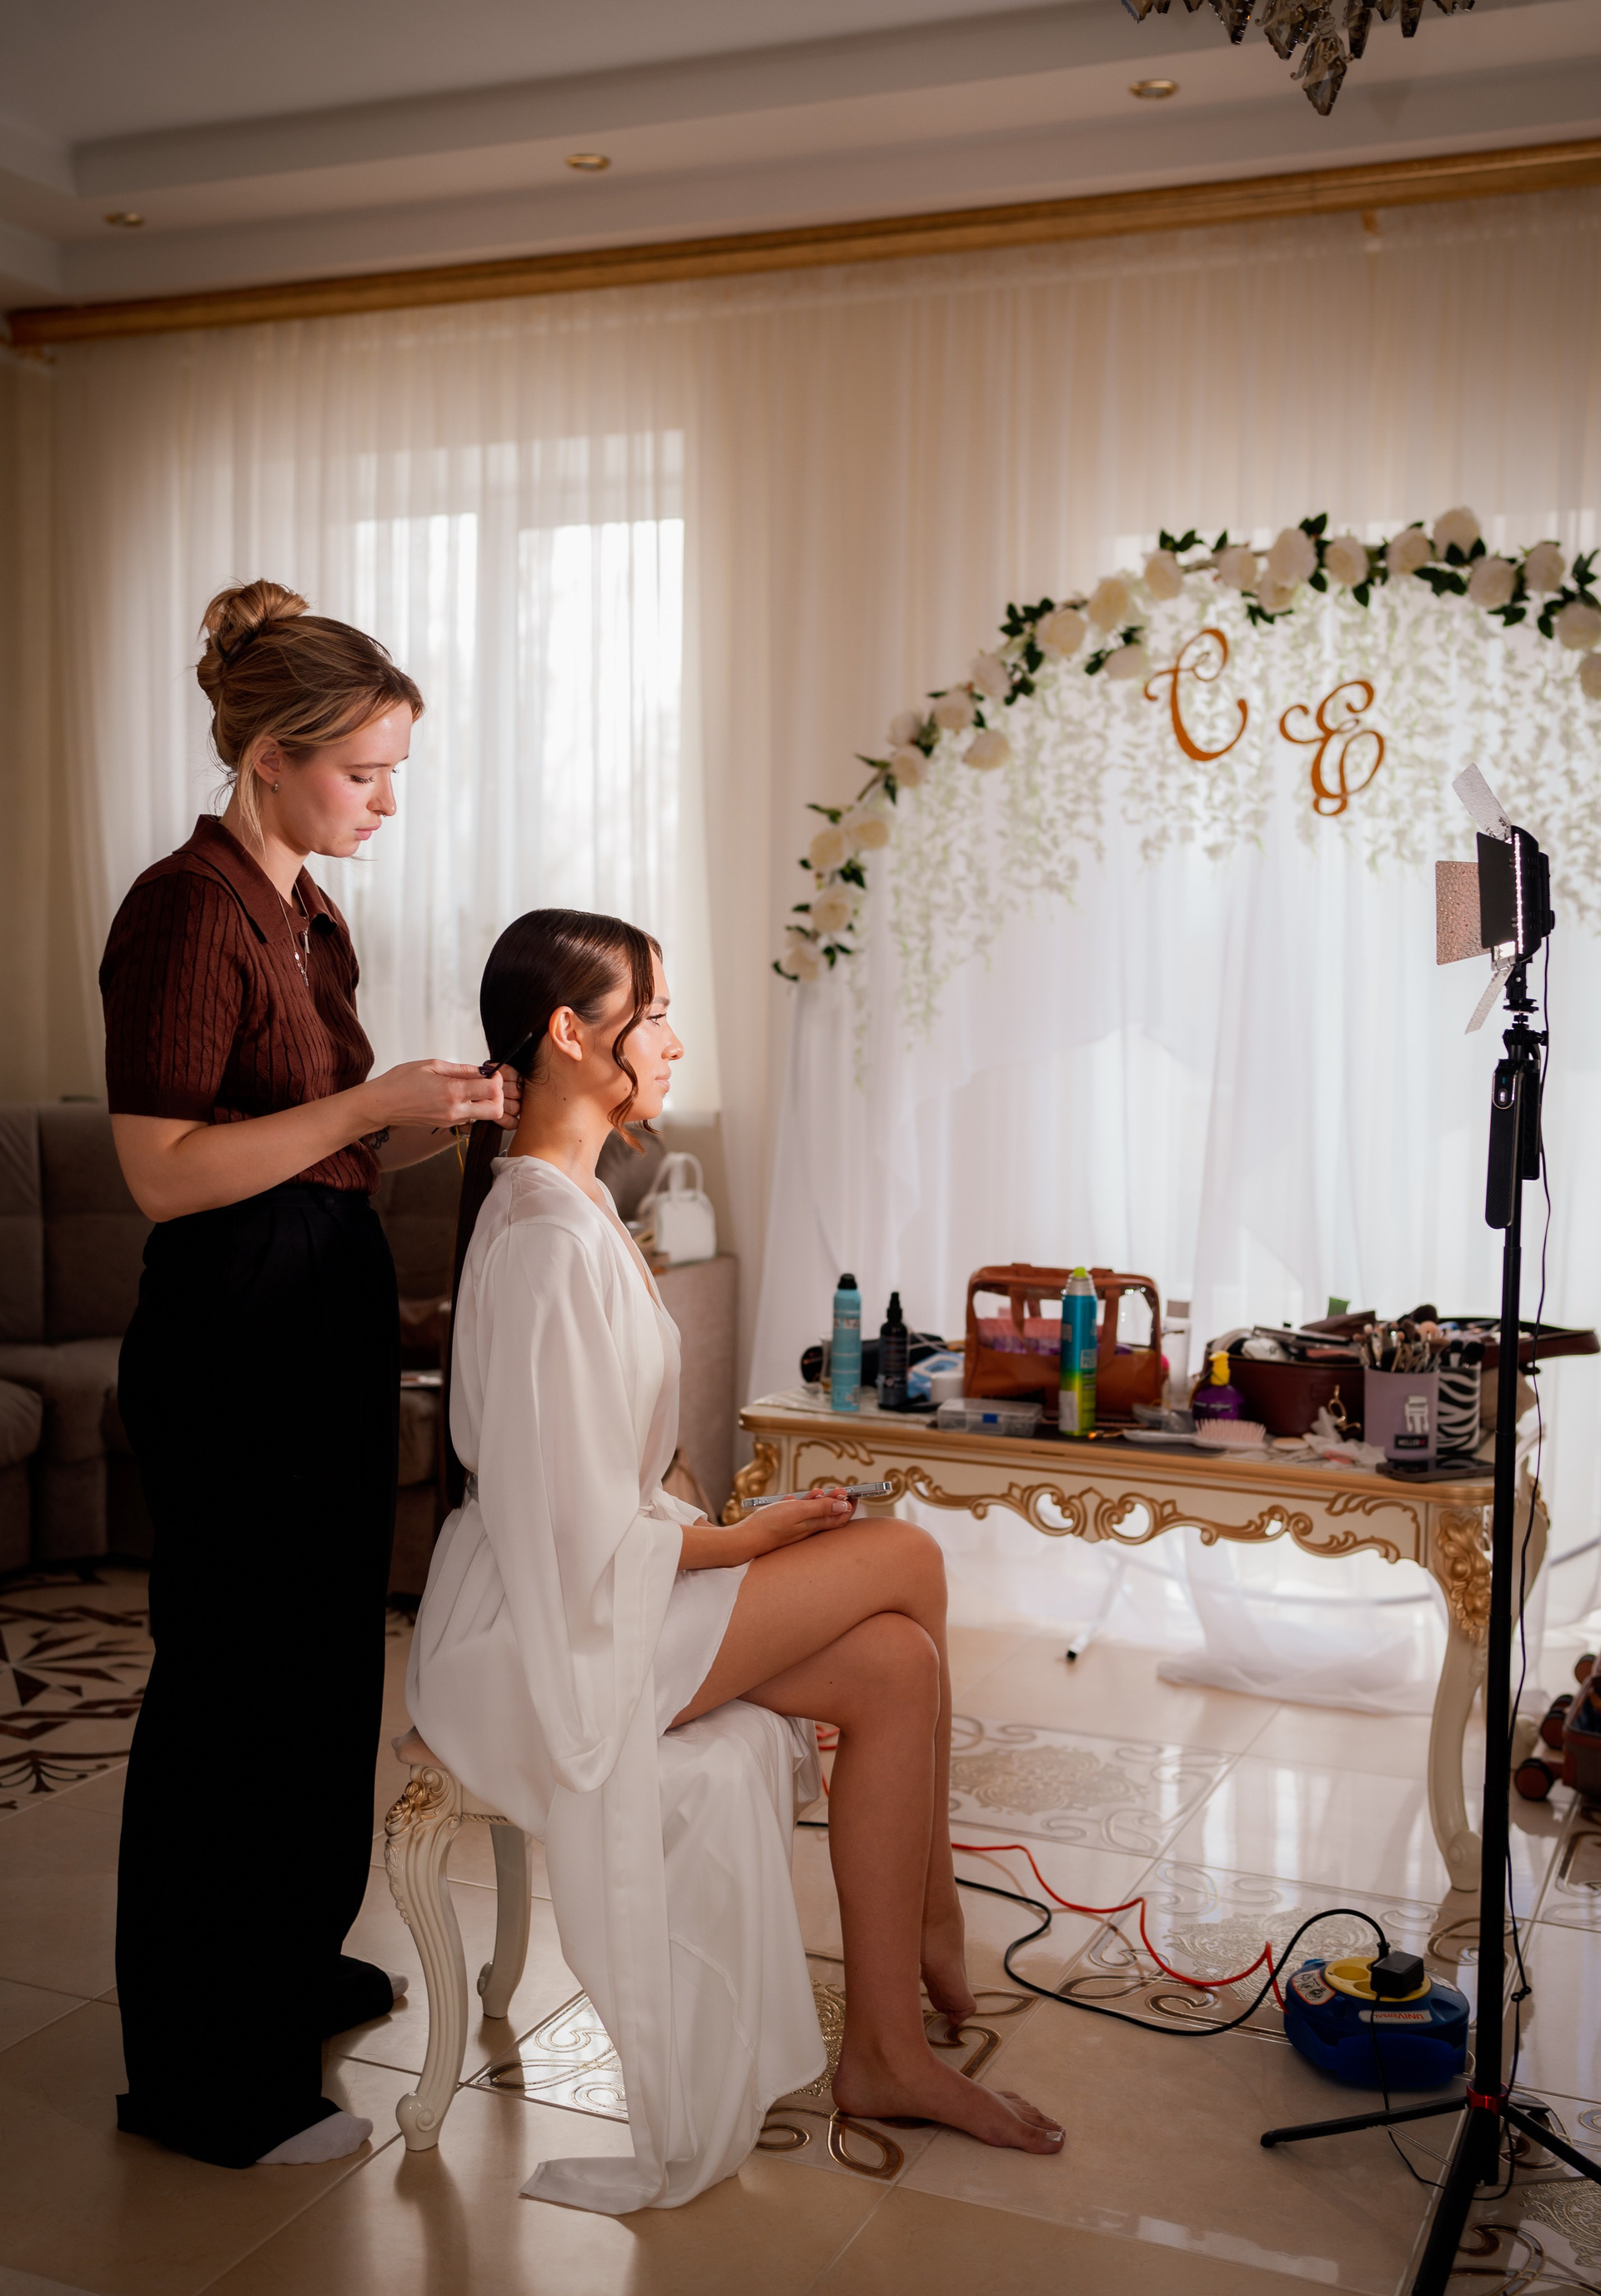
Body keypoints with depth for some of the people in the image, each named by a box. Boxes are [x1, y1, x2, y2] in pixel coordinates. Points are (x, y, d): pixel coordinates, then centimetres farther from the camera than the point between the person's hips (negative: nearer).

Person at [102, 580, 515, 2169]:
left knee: (326, 1653, 19)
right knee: (228, 1680, 0)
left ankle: (292, 1959, 38)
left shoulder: (307, 911, 12)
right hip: (230, 1335, -9)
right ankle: (197, 2073, 15)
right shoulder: (187, 908, -16)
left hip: (331, 1316, 9)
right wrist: (372, 1102, -21)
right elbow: (164, 1174, -21)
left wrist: (446, 1118, 2)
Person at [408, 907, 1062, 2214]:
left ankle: (889, 2048, 5)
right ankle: (935, 1932, 9)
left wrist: (719, 1532, 5)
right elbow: (578, 1533, -23)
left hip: (589, 1597, 9)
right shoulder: (550, 1236, -22)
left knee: (896, 1662, -3)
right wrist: (743, 1540, -10)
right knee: (904, 1558, -9)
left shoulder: (569, 1205, 11)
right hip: (548, 1642, -9)